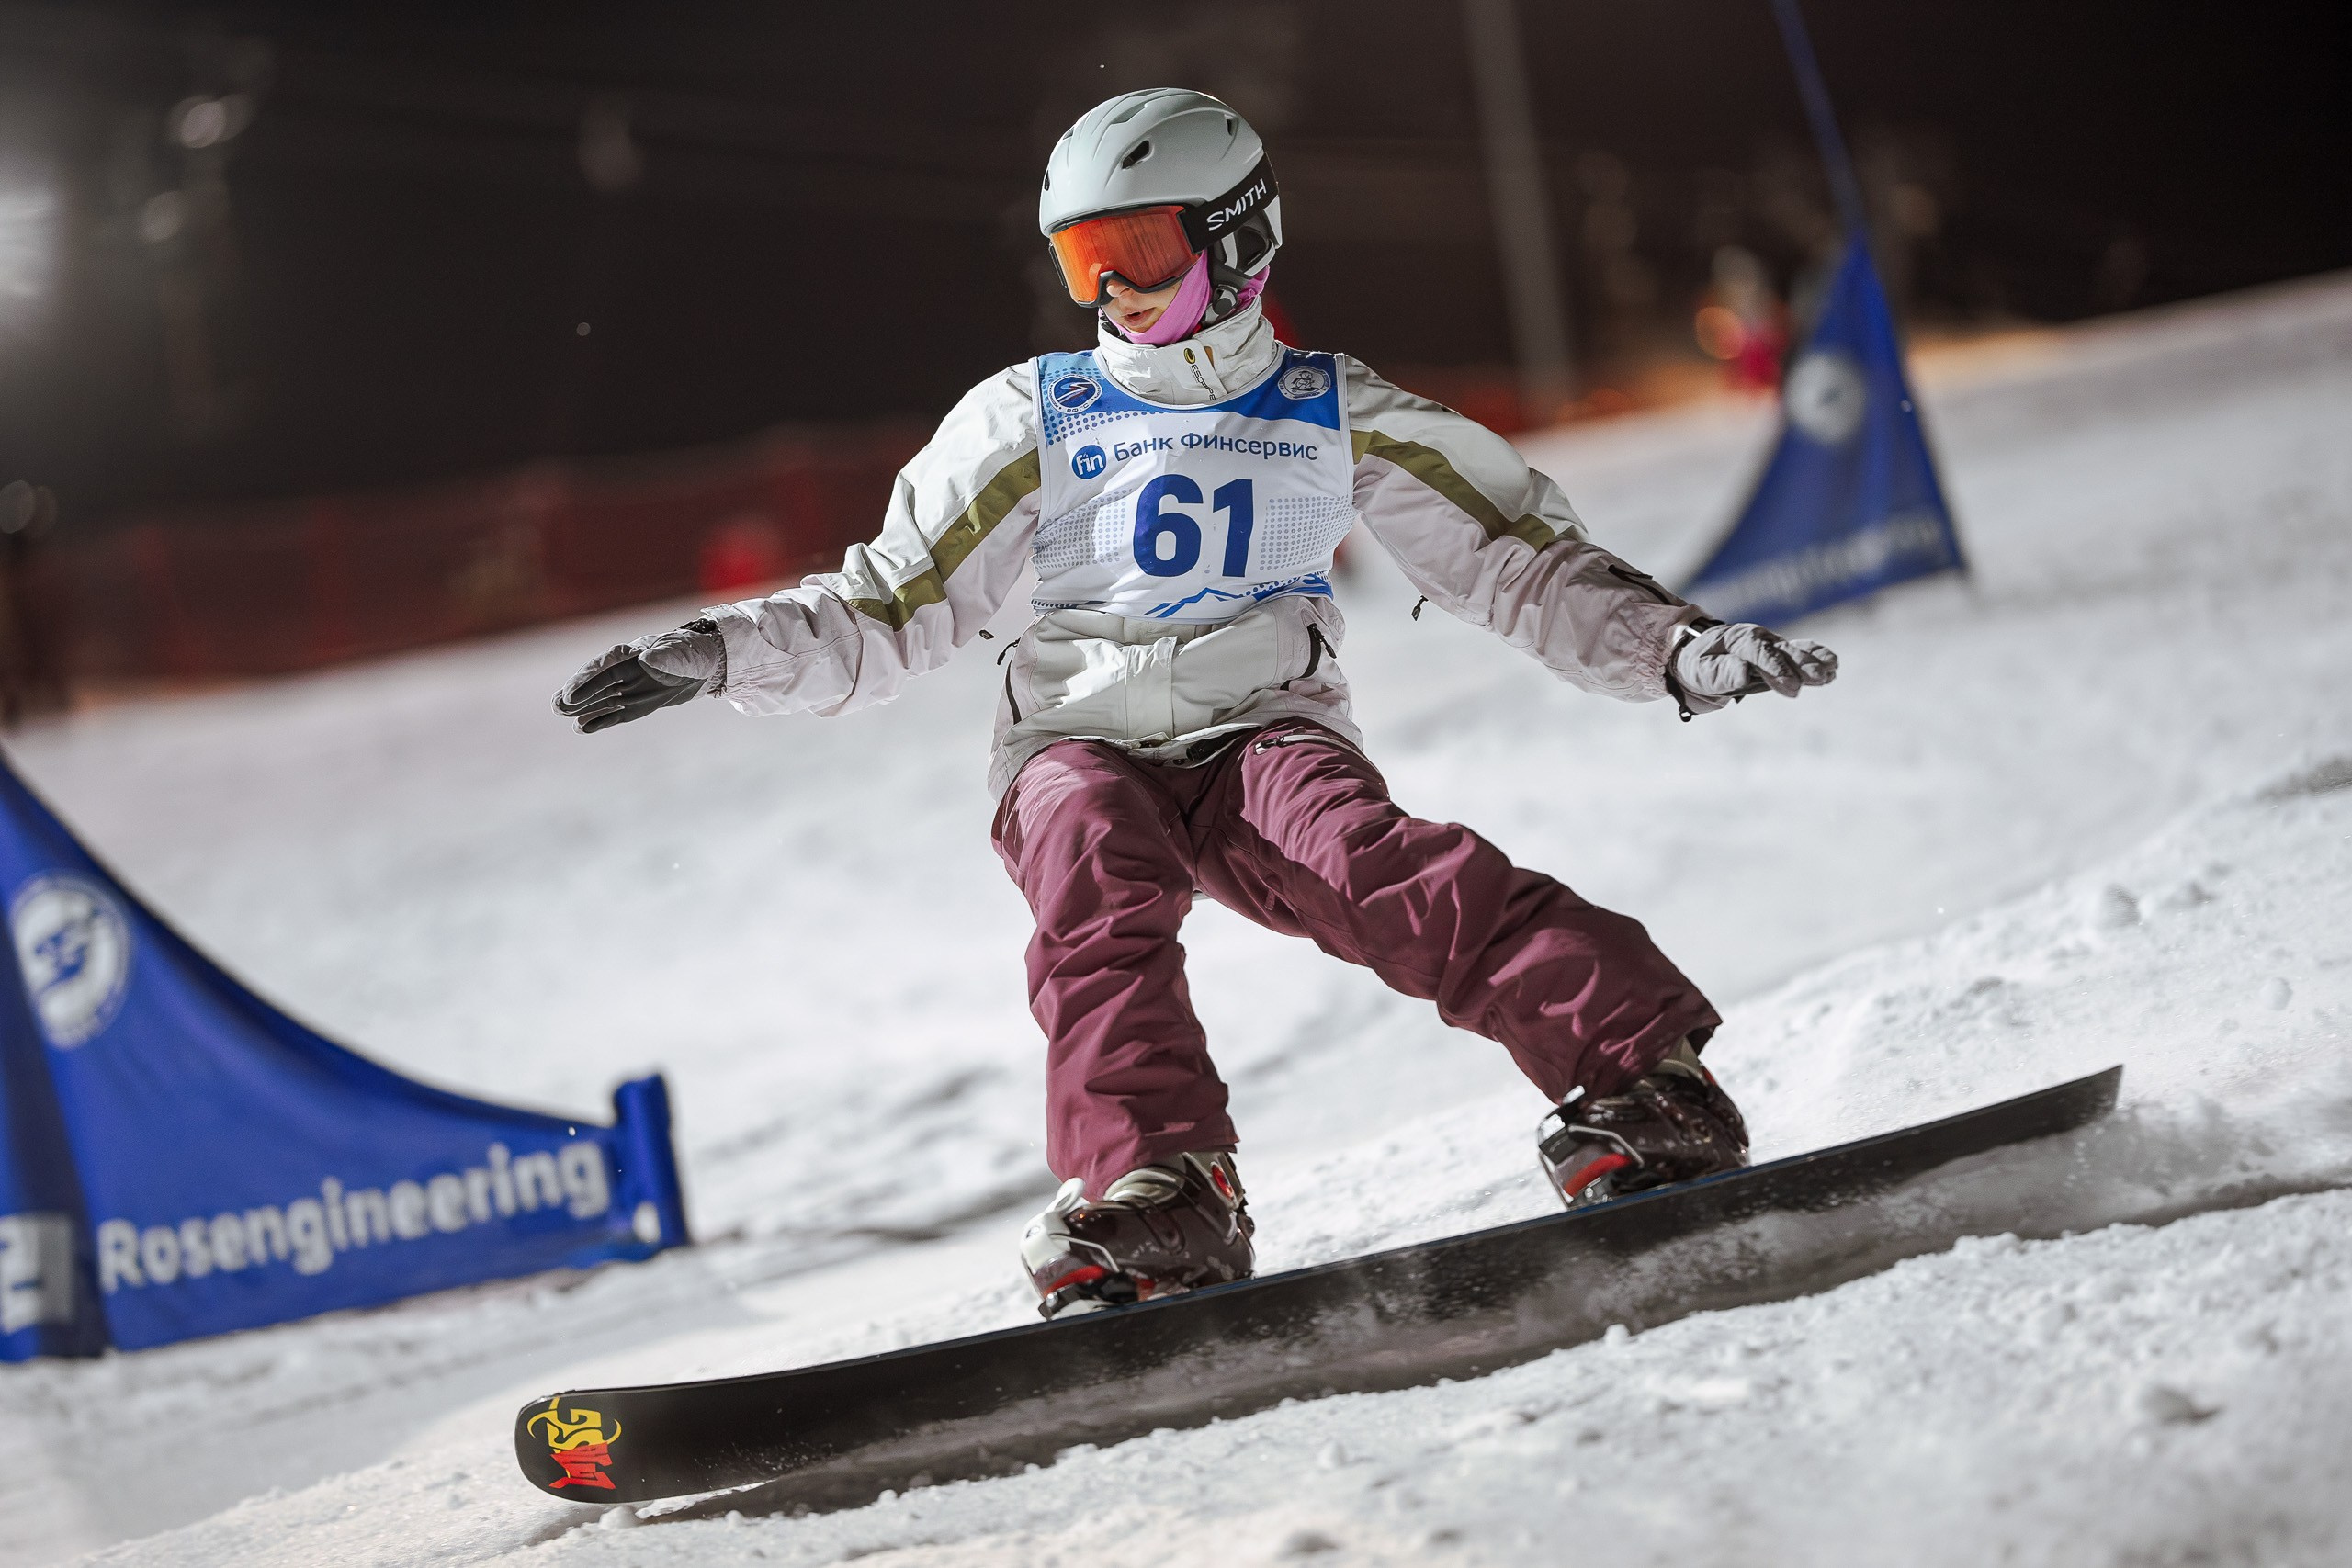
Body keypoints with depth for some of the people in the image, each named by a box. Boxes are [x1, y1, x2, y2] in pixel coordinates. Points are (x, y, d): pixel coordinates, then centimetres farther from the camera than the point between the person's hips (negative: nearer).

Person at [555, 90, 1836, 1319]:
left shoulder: (1336, 417, 14)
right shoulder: (1037, 419, 15)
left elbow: (1516, 560, 15)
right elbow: (890, 611, 17)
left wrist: (1678, 650, 1)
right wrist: (719, 653, 2)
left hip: (1263, 731, -1)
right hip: (1081, 744, 1)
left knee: (1364, 862, -33)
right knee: (1099, 887, -34)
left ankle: (1640, 1084, -43)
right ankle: (1153, 1201, -46)